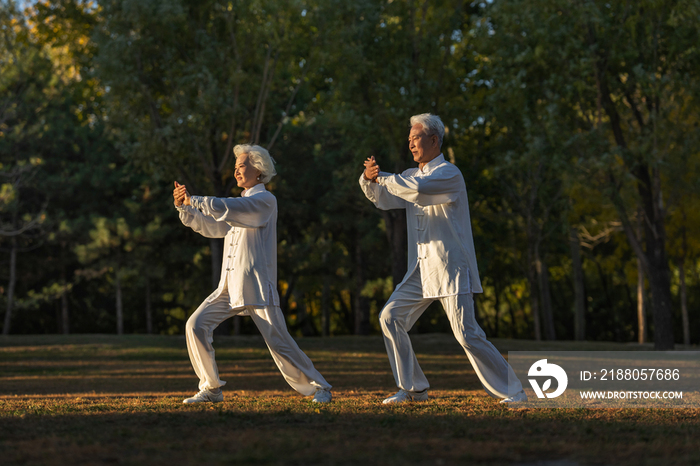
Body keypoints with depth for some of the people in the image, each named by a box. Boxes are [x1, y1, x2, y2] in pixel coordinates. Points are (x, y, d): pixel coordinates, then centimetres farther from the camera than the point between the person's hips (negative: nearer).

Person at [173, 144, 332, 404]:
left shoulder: (265, 200, -6)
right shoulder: (241, 204, 23)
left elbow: (227, 209, -21)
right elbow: (211, 227, 19)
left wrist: (193, 200, -14)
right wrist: (185, 207, 5)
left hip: (256, 286, -8)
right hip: (230, 286, 8)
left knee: (279, 342, -8)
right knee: (196, 325, -7)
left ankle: (318, 388, 6)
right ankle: (211, 389, 1)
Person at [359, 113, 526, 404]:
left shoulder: (449, 174, -10)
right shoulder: (412, 176, 18)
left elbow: (417, 189, -27)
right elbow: (384, 199, 9)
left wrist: (382, 176, -15)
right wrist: (369, 179, -11)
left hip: (451, 270, -8)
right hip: (421, 271, 8)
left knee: (467, 334, -13)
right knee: (390, 318, -1)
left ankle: (512, 391, -4)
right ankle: (413, 389, 8)